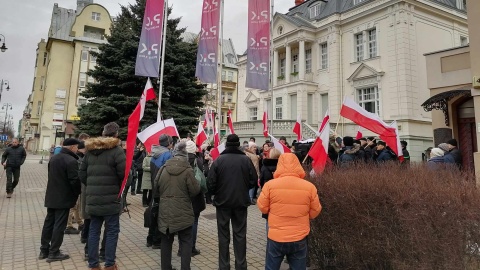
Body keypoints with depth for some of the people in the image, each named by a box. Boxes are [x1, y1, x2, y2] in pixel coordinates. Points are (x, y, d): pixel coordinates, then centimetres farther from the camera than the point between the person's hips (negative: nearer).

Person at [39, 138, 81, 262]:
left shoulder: (54, 158, 9)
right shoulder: (71, 161, -20)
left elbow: (51, 176, 16)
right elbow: (75, 181, -22)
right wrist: (78, 192, -5)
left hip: (51, 196, 9)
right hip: (63, 198, -8)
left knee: (49, 223, 16)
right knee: (59, 225, 0)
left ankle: (44, 250, 25)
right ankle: (53, 253, 8)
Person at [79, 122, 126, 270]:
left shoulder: (90, 150, 9)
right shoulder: (117, 150, -11)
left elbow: (82, 173, 10)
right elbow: (124, 173, -17)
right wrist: (119, 187, 2)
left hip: (93, 198, 6)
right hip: (110, 199, -6)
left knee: (94, 231, 13)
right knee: (112, 231, 5)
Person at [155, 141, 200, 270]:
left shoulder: (163, 169, 1)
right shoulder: (188, 170, -13)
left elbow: (156, 188, 11)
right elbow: (195, 190, -11)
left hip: (165, 211, 4)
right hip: (183, 212, -4)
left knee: (166, 242, 17)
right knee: (186, 242, 8)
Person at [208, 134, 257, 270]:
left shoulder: (219, 160, -11)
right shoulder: (246, 160, -8)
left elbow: (210, 182, -11)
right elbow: (254, 180, -4)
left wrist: (216, 193, 10)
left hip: (223, 201, -1)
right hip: (241, 201, 1)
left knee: (223, 235, 11)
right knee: (240, 234, 13)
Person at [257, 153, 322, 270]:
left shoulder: (270, 185, -11)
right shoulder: (310, 187, -8)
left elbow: (263, 208, -1)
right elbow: (315, 212, 2)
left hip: (275, 238, -1)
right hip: (299, 239, 1)